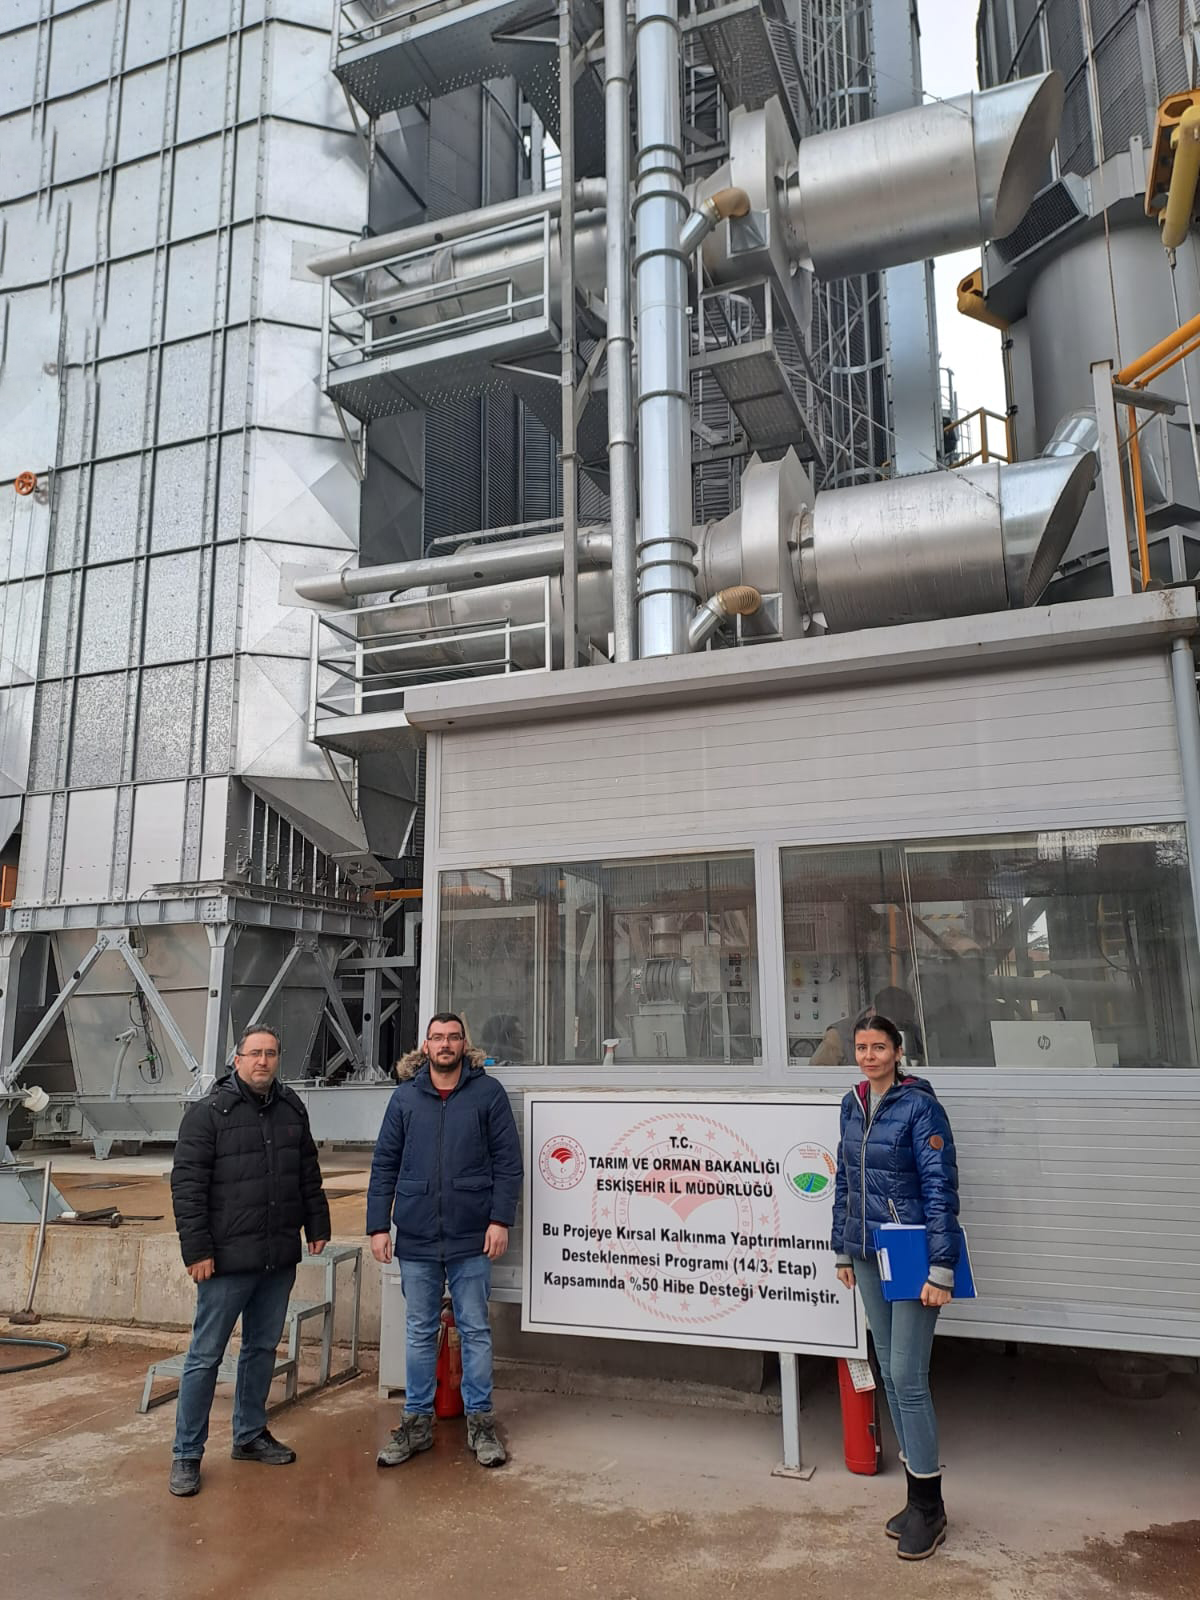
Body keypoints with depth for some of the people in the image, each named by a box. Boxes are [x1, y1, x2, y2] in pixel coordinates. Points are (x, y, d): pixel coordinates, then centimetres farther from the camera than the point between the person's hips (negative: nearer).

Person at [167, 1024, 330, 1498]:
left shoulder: (291, 1108, 7)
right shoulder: (208, 1112, -9)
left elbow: (309, 1174, 15)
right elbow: (186, 1184, -11)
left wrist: (317, 1225, 12)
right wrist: (197, 1250, -14)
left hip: (280, 1257, 6)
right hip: (228, 1258, -5)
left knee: (263, 1348, 16)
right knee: (206, 1355, 3)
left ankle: (250, 1435, 32)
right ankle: (186, 1454, 17)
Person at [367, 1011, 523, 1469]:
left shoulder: (488, 1093, -3)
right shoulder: (405, 1097, 3)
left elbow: (507, 1161, -2)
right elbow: (384, 1165, 5)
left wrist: (500, 1220, -9)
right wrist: (378, 1226, 1)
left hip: (471, 1238, -2)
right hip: (416, 1238, 2)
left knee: (475, 1330, 8)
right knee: (419, 1332, 14)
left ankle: (480, 1421, 22)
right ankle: (417, 1422, 27)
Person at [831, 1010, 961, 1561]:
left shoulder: (919, 1106, -14)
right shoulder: (852, 1105, 6)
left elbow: (941, 1188, -15)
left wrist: (940, 1270, -18)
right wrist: (842, 1249, 15)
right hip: (868, 1257, 7)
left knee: (908, 1377, -3)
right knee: (889, 1373, 13)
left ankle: (929, 1508, 14)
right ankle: (917, 1496, 27)